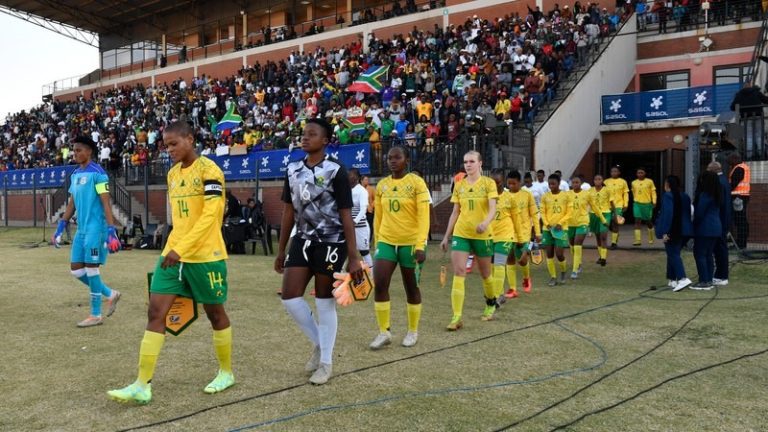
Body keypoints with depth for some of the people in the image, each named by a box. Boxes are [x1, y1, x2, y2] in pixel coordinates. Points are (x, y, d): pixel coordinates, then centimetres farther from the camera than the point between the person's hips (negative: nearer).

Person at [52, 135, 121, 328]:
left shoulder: (97, 173, -11)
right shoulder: (75, 174, 14)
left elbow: (106, 204, -15)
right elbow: (72, 204, 20)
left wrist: (111, 231, -20)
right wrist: (60, 228, 18)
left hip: (95, 229, -8)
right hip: (81, 229, 8)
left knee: (91, 269, -3)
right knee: (76, 269, 8)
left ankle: (96, 315, 8)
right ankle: (110, 294, 24)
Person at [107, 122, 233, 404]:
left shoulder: (209, 170, -12)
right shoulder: (172, 174, 13)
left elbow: (210, 215, -21)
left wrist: (181, 249, -27)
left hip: (206, 255, -7)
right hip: (174, 253, 7)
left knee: (215, 313, 7)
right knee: (156, 312, -2)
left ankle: (226, 373, 26)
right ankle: (142, 385, 1)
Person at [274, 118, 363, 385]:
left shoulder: (335, 171, -12)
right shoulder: (293, 170, 5)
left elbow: (346, 216, -13)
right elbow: (289, 212, 12)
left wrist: (354, 257, -15)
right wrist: (281, 251, 14)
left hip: (331, 242, -5)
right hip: (303, 241, 5)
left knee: (325, 302, 3)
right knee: (290, 298, -2)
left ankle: (326, 362, 20)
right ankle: (318, 343, 23)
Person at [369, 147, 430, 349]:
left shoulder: (416, 182, -8)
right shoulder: (382, 185, 7)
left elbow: (424, 216, -13)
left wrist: (420, 245, -20)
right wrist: (377, 242, 15)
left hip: (410, 243, -4)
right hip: (386, 241, 4)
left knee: (411, 287, 8)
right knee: (379, 284, -8)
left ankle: (413, 331, 24)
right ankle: (384, 332, 4)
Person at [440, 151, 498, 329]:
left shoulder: (488, 183, -3)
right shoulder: (459, 185, 7)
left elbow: (493, 209, -14)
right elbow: (455, 213, 11)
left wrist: (486, 222, -35)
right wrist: (446, 236, 9)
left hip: (482, 235, -2)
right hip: (460, 234, 2)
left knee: (485, 273, 12)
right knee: (458, 272, -10)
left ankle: (491, 304, 40)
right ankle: (456, 317, -11)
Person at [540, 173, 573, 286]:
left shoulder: (566, 195, -3)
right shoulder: (545, 196, 2)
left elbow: (569, 213, -3)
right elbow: (542, 212, 5)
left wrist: (560, 223, -15)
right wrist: (546, 224, -11)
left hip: (561, 228, -3)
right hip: (548, 228, 3)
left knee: (559, 253, -7)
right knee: (549, 253, 4)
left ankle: (563, 272, 22)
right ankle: (553, 277, 15)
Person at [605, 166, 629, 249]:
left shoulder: (623, 182, 3)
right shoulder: (606, 181, 7)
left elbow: (626, 194, 5)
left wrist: (626, 205, -2)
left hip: (618, 205, -2)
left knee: (615, 223, -8)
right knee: (609, 224, 4)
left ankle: (614, 242, -2)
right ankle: (615, 237, 32)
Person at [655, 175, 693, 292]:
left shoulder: (667, 196, -11)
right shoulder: (685, 196, 12)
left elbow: (667, 214, -20)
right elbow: (688, 213, 16)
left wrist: (664, 232, -19)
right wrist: (686, 228, 21)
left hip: (672, 231, -7)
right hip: (683, 230, 7)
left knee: (673, 255, -7)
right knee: (673, 253, 17)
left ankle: (682, 278, -23)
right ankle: (672, 280, 20)